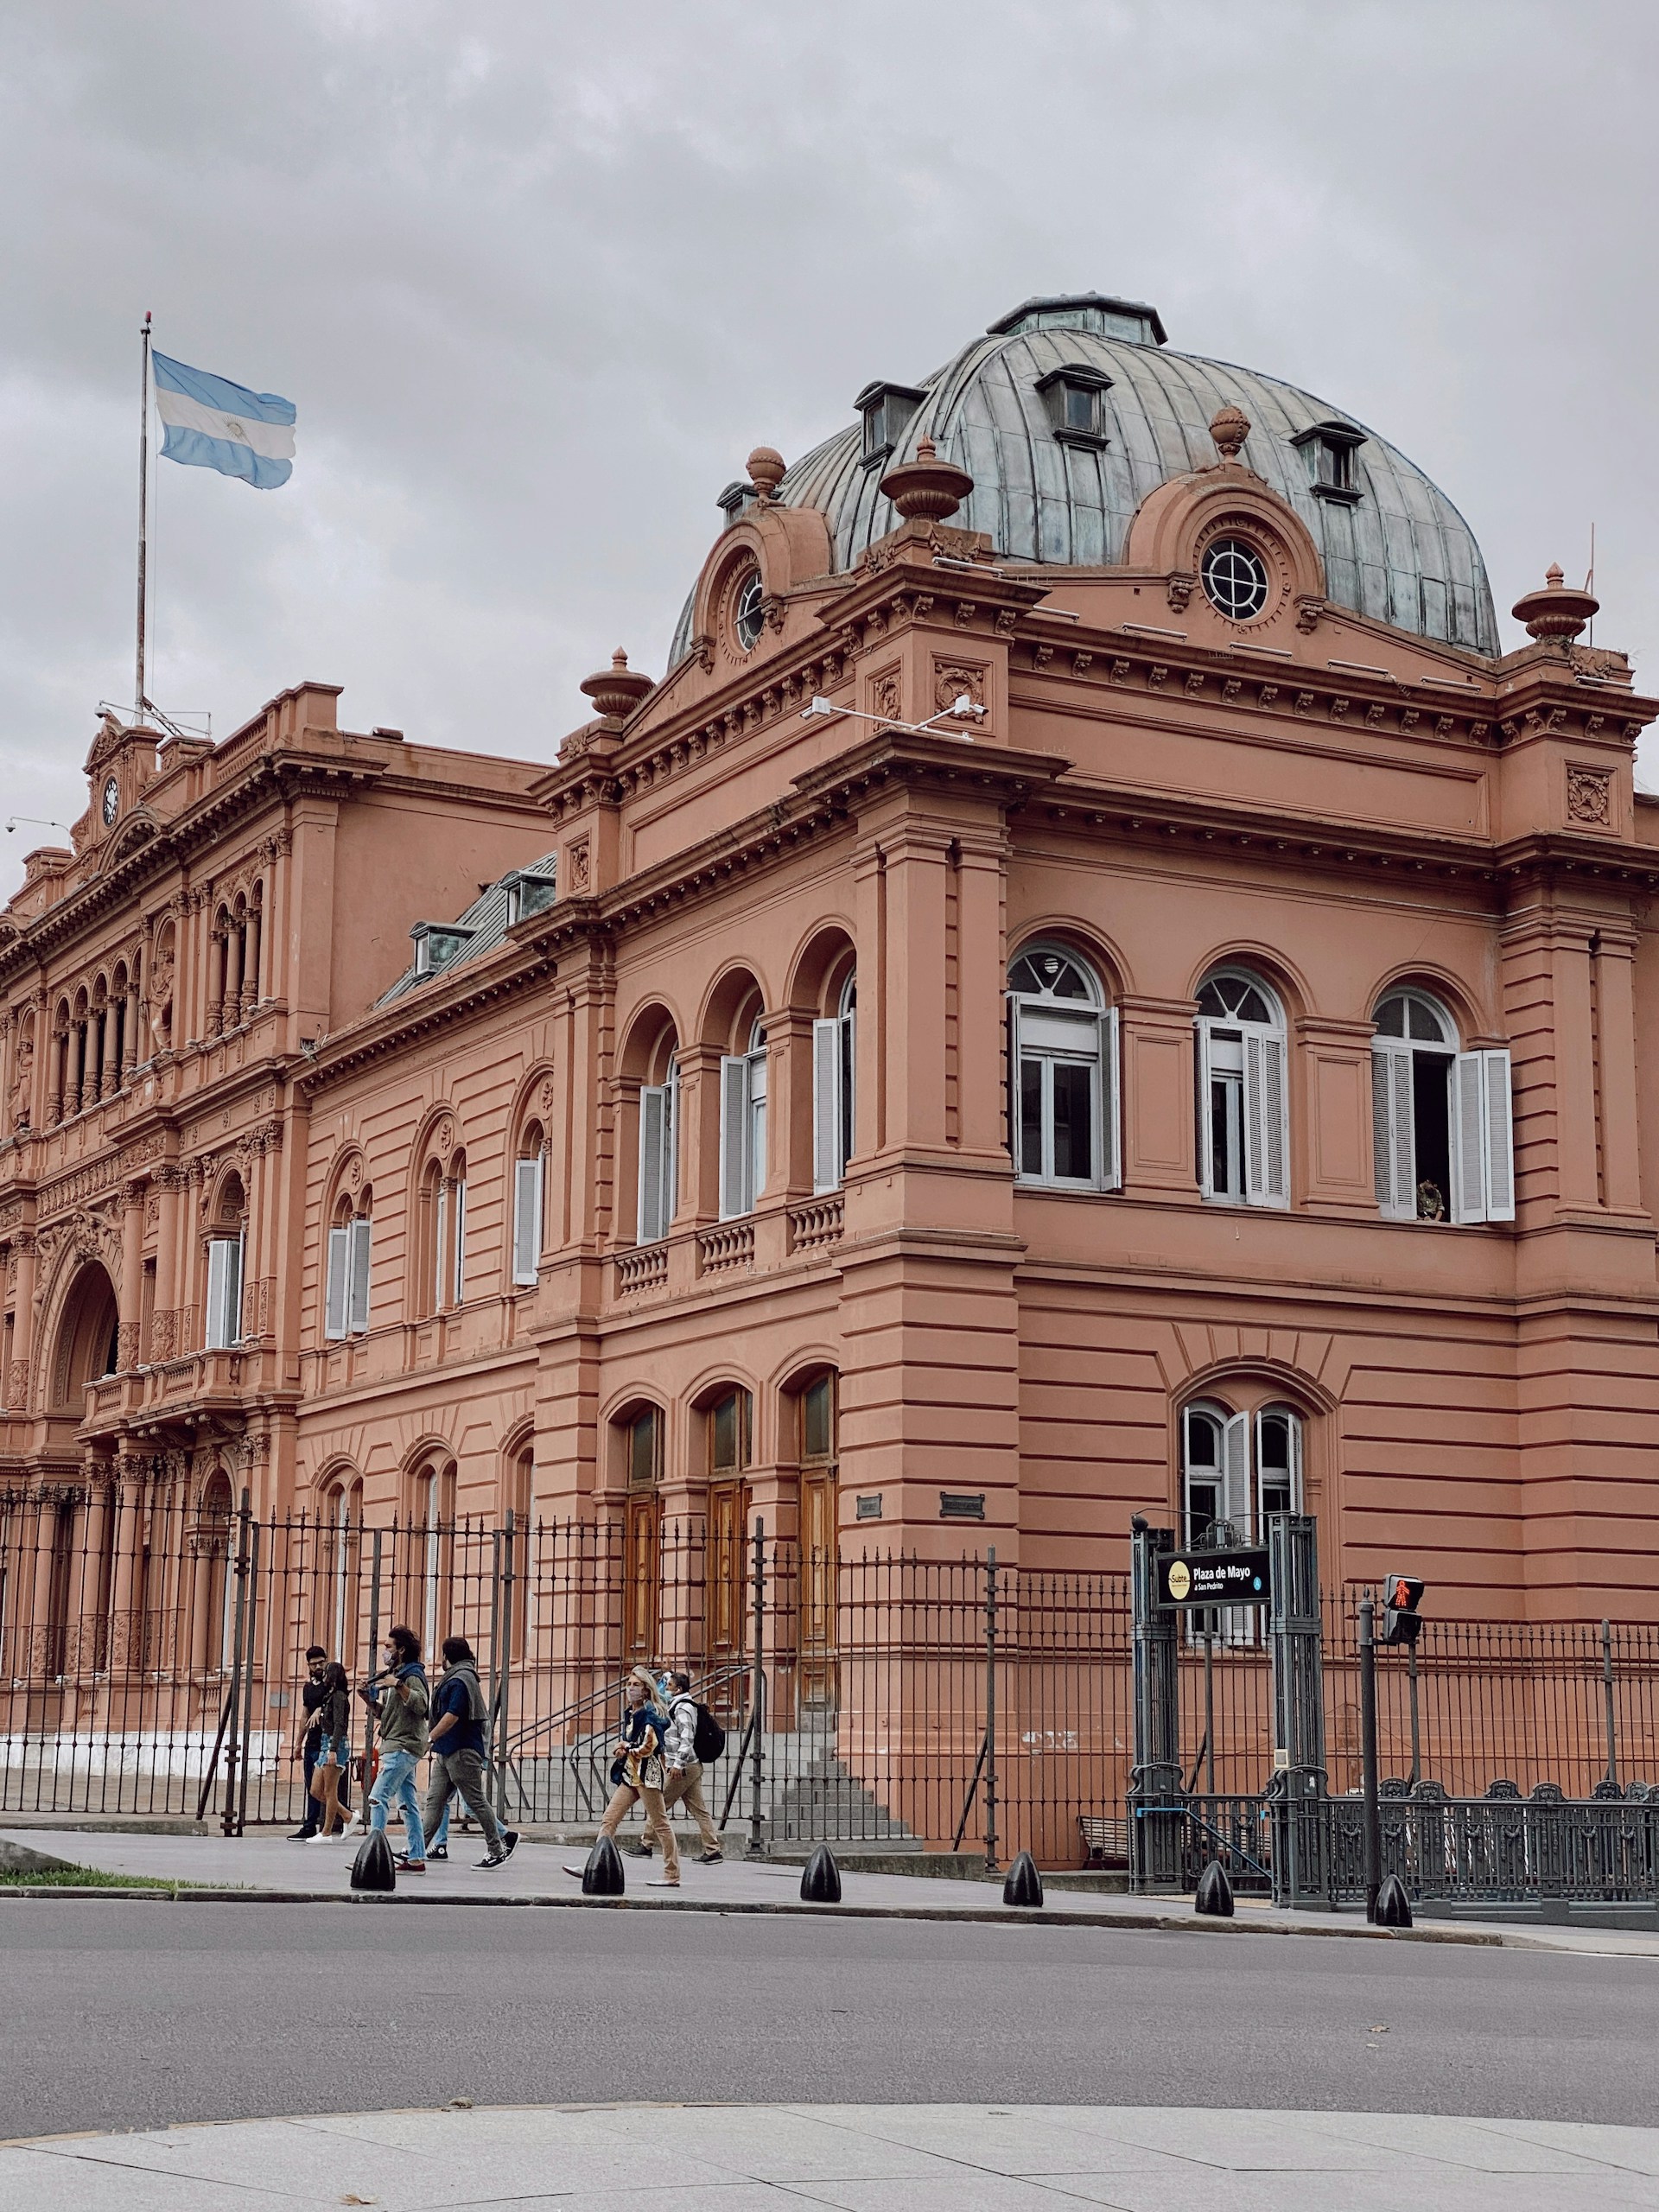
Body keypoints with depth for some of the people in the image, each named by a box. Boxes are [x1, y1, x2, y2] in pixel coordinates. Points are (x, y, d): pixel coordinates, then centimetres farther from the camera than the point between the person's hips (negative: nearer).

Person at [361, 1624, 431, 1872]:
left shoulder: (412, 1675, -9)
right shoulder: (394, 1674, 21)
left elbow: (421, 1705, -25)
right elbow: (385, 1714, 24)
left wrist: (399, 1686, -33)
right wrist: (371, 1700, 7)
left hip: (404, 1747, -10)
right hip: (398, 1747, 10)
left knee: (378, 1798, -14)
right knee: (408, 1804, 8)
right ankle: (416, 1859, 8)